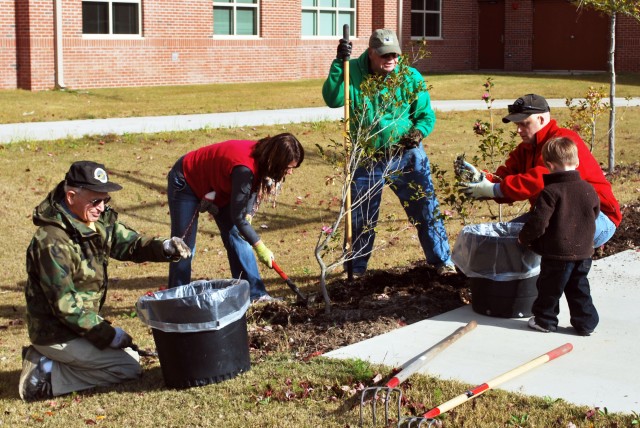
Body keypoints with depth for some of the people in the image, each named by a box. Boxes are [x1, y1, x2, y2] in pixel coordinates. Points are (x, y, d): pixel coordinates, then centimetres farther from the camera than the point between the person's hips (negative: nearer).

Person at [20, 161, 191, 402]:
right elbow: (64, 304, -25)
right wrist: (108, 335, -19)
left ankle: (46, 360, 11)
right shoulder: (52, 242, -26)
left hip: (83, 321, 9)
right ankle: (47, 375, -5)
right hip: (57, 334, -9)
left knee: (130, 354, 19)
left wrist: (164, 248, -17)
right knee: (129, 367, -7)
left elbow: (129, 243, 5)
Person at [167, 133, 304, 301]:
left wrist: (248, 214, -13)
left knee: (237, 237, 2)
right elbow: (237, 217, -32)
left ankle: (255, 294, 6)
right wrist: (260, 248, -24)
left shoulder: (262, 155, -17)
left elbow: (254, 188, 3)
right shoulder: (245, 169, -40)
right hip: (186, 182, -8)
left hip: (218, 186, 8)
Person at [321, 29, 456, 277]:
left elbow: (426, 114, 2)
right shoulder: (354, 73, -7)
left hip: (407, 156, 0)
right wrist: (339, 63, -30)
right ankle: (356, 268, 28)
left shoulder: (411, 77, -5)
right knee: (360, 217, 11)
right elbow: (332, 99, -23)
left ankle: (442, 260, 20)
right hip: (367, 160, 0)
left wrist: (419, 131, -19)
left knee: (427, 210, 4)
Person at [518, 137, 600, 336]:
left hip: (557, 253, -5)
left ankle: (545, 320, 24)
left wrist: (524, 238, -1)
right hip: (584, 251, 5)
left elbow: (538, 223, -19)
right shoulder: (588, 189, -1)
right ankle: (586, 323, 19)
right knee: (579, 289, 17)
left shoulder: (550, 192, -18)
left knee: (550, 288, 12)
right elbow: (595, 215, 15)